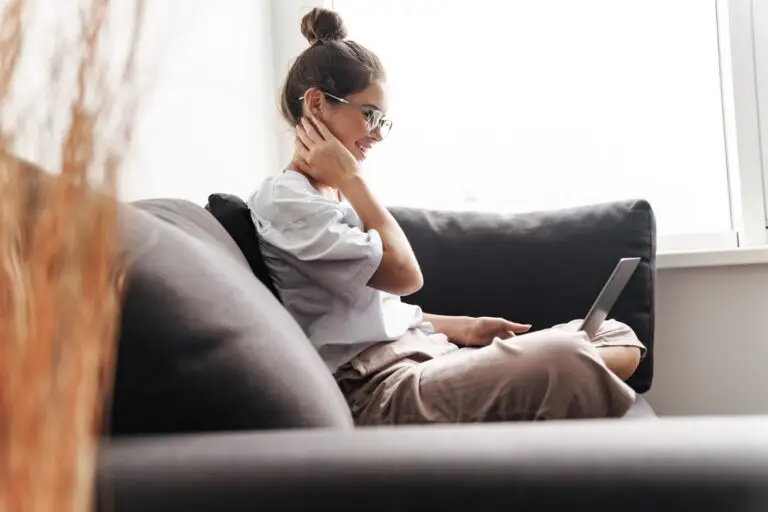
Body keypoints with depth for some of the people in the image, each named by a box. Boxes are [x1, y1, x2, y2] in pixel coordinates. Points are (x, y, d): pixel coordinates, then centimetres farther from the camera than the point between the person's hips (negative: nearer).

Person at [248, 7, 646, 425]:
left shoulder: (335, 196, 22)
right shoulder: (284, 201, -6)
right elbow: (404, 275, -12)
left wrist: (465, 328, 7)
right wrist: (350, 177, -4)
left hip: (422, 356, 10)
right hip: (381, 391, -9)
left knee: (620, 339, 0)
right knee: (564, 363, -33)